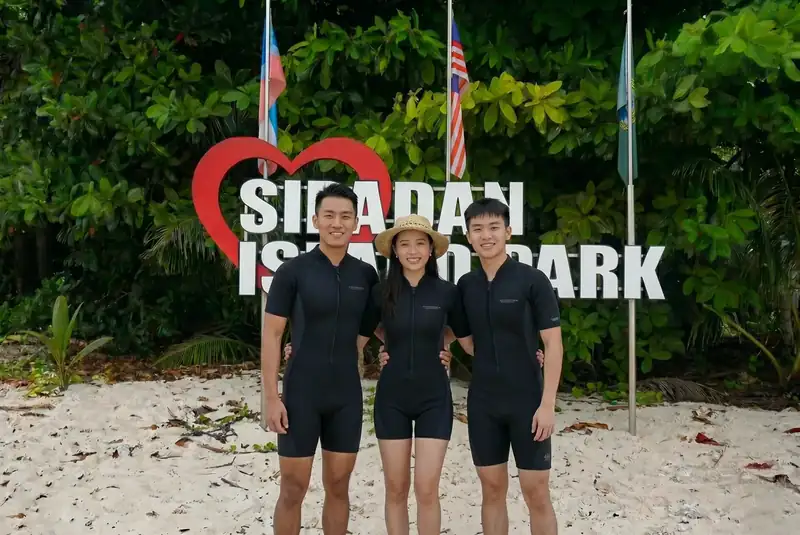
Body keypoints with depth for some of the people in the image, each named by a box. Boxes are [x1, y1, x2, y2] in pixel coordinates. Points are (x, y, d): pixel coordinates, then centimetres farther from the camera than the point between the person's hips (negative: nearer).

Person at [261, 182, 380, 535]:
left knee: (338, 487, 12)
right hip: (301, 394, -3)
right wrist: (272, 397, -12)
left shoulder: (366, 275, 3)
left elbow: (374, 324, 18)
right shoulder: (293, 271, -7)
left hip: (346, 396, 3)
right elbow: (271, 335, -7)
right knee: (293, 489, 5)